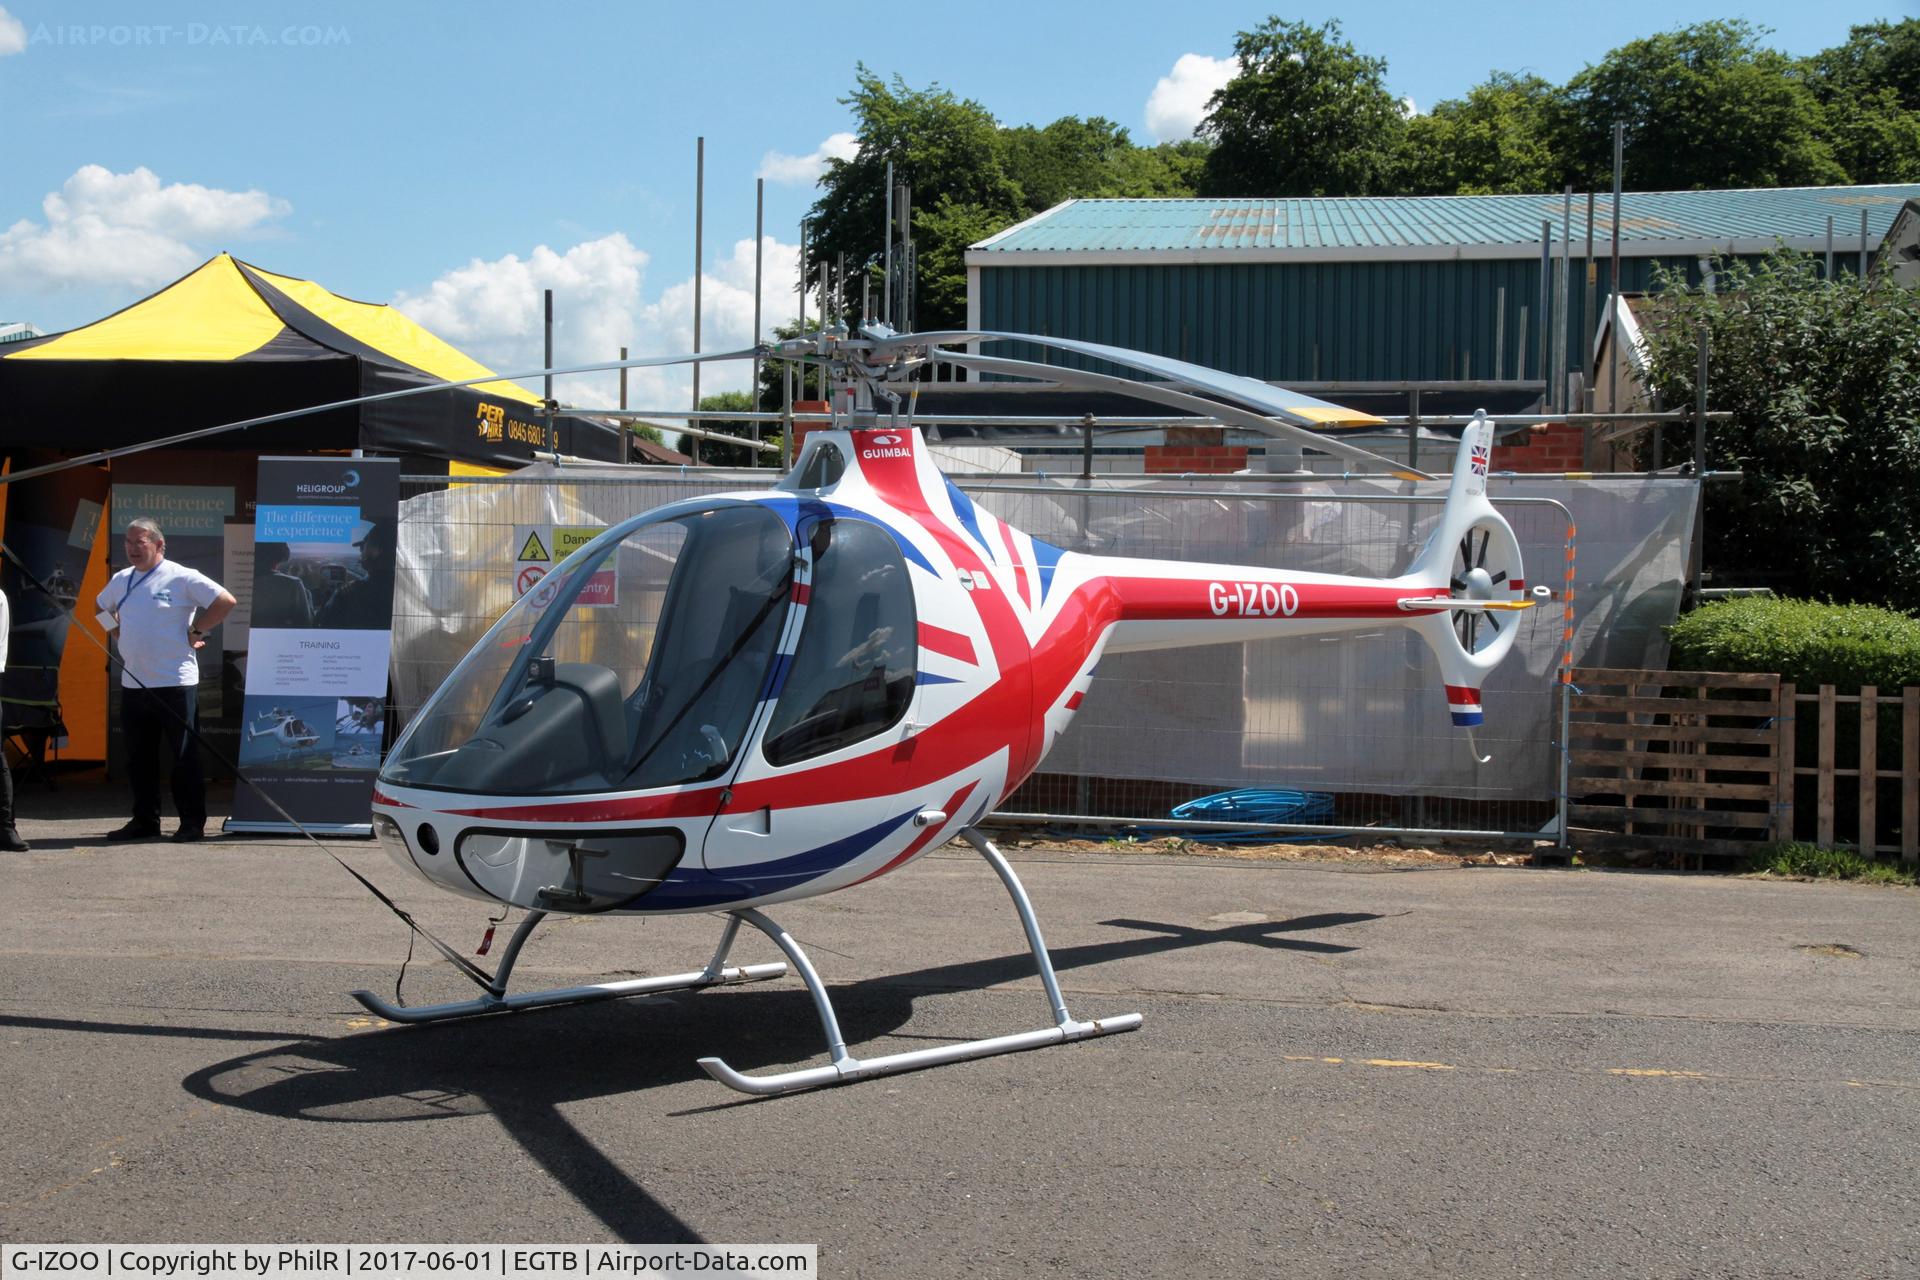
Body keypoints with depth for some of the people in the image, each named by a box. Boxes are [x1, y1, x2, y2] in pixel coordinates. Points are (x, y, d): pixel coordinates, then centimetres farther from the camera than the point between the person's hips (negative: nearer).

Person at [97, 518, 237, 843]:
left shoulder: (183, 578, -8)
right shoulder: (120, 581, 12)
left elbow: (225, 602, -11)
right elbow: (102, 608, 31)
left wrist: (196, 632, -7)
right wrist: (121, 630, 15)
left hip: (175, 683, -7)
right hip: (132, 684, 7)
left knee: (184, 756, -2)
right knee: (138, 758, 11)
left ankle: (193, 822, 3)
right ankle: (145, 820, 21)